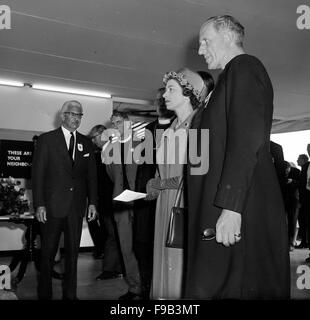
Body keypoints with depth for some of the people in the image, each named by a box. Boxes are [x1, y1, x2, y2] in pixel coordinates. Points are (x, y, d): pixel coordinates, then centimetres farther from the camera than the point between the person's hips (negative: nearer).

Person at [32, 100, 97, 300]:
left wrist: (92, 202, 3)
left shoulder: (86, 143, 11)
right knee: (48, 252, 6)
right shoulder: (47, 139, 1)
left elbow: (91, 175, 11)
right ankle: (45, 294, 20)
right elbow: (38, 173, -3)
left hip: (77, 206, 3)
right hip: (53, 205, -3)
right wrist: (39, 204, -10)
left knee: (73, 252, 8)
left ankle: (70, 294, 19)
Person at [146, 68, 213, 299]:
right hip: (167, 207, 7)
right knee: (167, 266, 9)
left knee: (187, 269, -2)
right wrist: (156, 184, -1)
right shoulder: (169, 131, 17)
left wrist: (160, 183, -11)